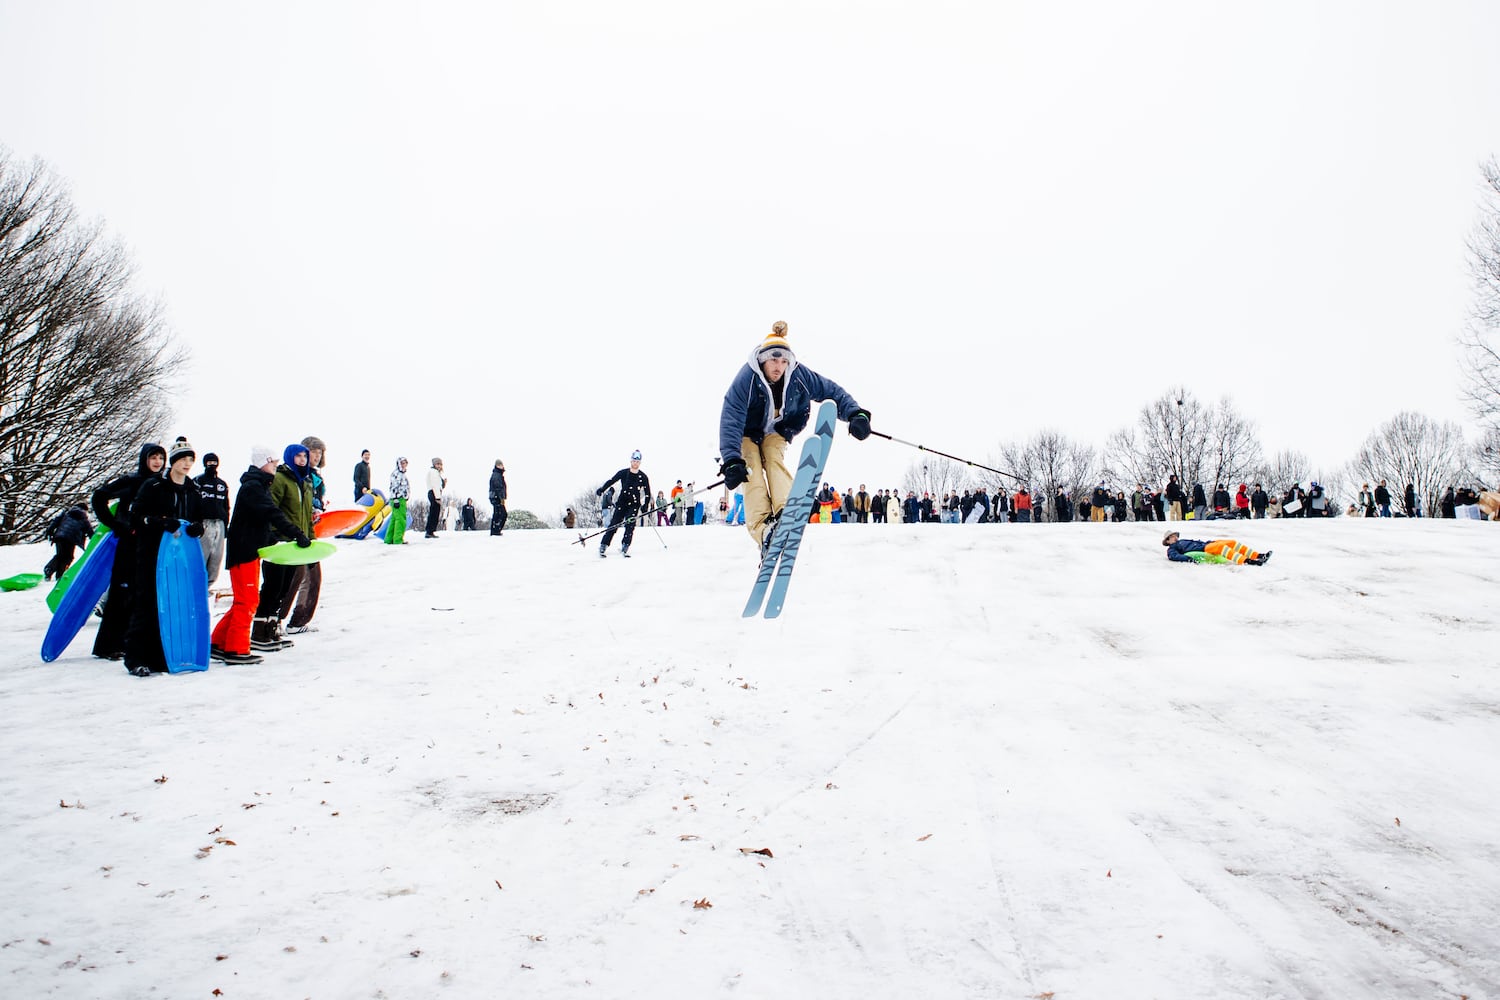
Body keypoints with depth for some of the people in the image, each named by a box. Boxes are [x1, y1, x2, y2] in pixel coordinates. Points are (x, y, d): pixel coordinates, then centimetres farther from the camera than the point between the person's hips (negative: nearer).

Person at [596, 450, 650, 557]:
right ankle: (603, 546, -4)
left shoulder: (643, 477, 2)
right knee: (614, 524, -6)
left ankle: (625, 547, -11)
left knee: (630, 525, -13)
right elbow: (611, 481, 6)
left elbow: (647, 492, 8)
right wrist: (601, 490, -5)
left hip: (634, 505, 0)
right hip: (622, 502, 0)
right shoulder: (623, 473, 0)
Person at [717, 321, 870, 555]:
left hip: (775, 432, 3)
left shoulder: (798, 375, -24)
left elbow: (831, 390, -17)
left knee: (775, 460, -25)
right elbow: (731, 419, -40)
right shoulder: (745, 379, -34)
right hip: (746, 433, -2)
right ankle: (762, 528, -38)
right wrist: (732, 461, -51)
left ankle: (784, 512, -44)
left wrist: (855, 413, -35)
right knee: (751, 472, -22)